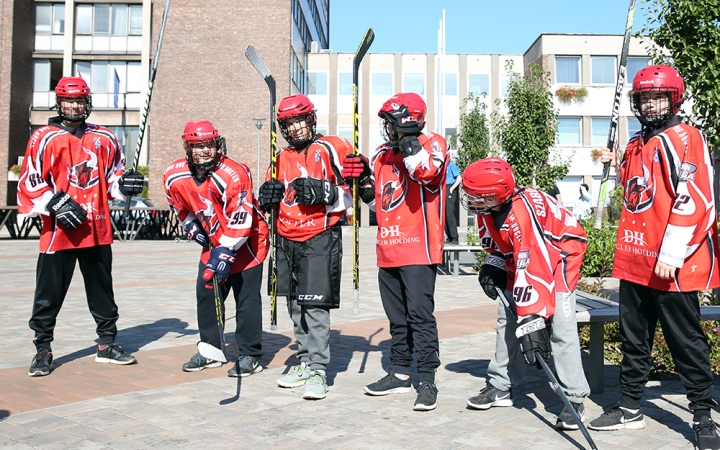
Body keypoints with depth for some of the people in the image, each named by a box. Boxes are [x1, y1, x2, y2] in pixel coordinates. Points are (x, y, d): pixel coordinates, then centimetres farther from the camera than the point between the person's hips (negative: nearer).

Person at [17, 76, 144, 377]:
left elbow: (113, 175, 18)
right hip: (58, 231, -3)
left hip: (98, 230, 4)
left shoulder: (104, 138, 9)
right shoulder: (44, 138, -2)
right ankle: (43, 350, 19)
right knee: (49, 293, 3)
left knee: (103, 291, 13)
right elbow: (30, 182, -4)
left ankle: (107, 345, 26)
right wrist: (56, 203, -15)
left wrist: (124, 183, -3)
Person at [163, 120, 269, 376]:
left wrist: (226, 252, -32)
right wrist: (193, 228, 4)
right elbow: (181, 206, 13)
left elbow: (241, 218, -29)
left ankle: (250, 356, 7)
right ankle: (210, 350, 26)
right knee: (206, 294, 11)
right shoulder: (174, 177, -8)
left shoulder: (234, 174, -27)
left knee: (247, 299, -4)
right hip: (214, 243, 7)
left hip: (246, 242, -6)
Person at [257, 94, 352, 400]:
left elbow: (351, 193, -7)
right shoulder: (282, 158, 15)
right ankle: (305, 363, 25)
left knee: (315, 306, -11)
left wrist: (323, 192, -22)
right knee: (295, 306, 13)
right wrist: (269, 196, 3)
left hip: (320, 240, -7)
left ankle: (319, 371, -3)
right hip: (287, 241, 7)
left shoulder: (331, 149, -4)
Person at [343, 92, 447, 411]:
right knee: (396, 316, 15)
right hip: (388, 249, 8)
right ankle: (400, 374, 27)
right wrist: (364, 179, 6)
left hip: (418, 248, -7)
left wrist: (407, 140, -21)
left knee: (420, 314, -7)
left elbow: (426, 172, -27)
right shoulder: (382, 154, 17)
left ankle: (427, 381, 3)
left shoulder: (432, 144, -3)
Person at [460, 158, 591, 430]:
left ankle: (574, 399, -8)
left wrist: (531, 322, -42)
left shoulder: (522, 213, -38)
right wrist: (492, 266, -9)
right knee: (508, 319, 8)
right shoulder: (488, 207, -14)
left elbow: (533, 272, -41)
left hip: (561, 251, -8)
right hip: (519, 256, 9)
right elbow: (496, 242, 7)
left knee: (561, 328, -17)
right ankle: (500, 386, 19)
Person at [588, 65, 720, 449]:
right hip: (634, 260, 8)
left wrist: (670, 254, -21)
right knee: (634, 339, 15)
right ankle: (630, 408, 27)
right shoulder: (637, 144, 15)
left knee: (686, 342, 3)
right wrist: (617, 167, 12)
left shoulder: (683, 138, -9)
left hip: (672, 265, -8)